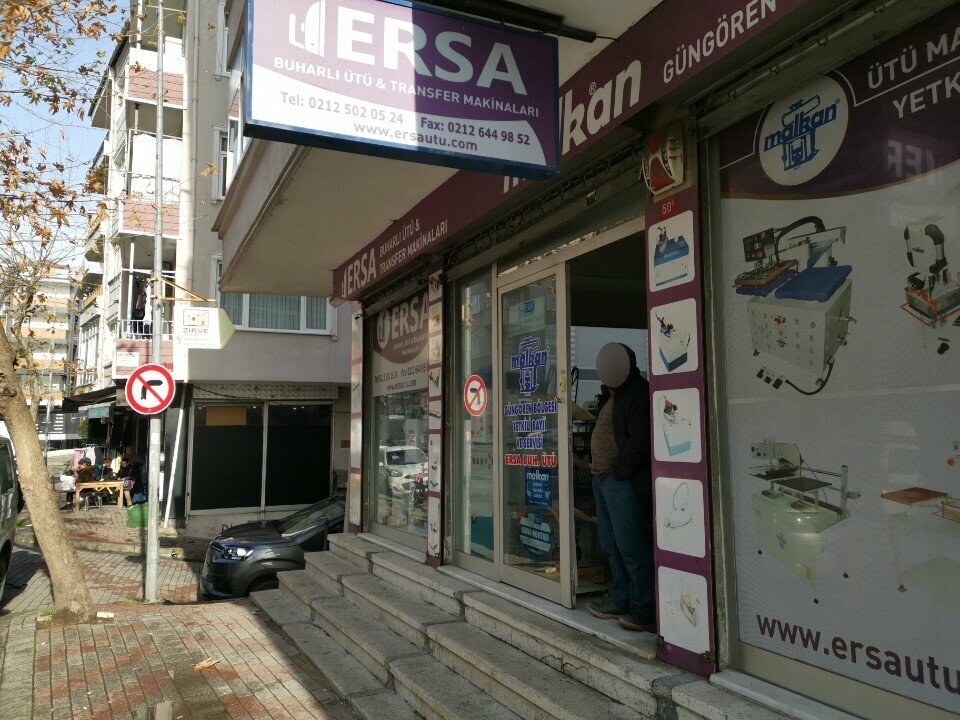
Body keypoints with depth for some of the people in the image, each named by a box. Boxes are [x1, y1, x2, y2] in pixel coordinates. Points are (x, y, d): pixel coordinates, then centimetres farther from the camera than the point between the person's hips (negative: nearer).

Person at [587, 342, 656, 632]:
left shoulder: (638, 394, -13)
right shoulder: (610, 395, 18)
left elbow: (639, 441, -20)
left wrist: (618, 471, -14)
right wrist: (598, 470, 13)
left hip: (623, 481, -10)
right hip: (603, 479, 10)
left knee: (631, 547, -6)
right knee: (612, 545, 15)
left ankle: (645, 609, 3)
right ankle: (621, 600, 25)